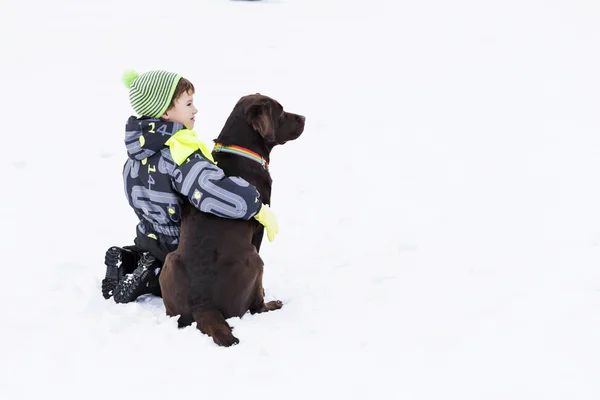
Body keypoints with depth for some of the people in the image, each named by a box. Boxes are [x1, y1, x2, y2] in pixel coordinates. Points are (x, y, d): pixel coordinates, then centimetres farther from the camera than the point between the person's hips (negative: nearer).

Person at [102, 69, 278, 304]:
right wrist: (260, 209, -38)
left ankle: (127, 261, 9)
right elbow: (214, 190, -46)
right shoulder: (180, 152, -31)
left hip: (150, 234, 9)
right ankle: (154, 279, -6)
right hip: (180, 248, -9)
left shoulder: (141, 146, -2)